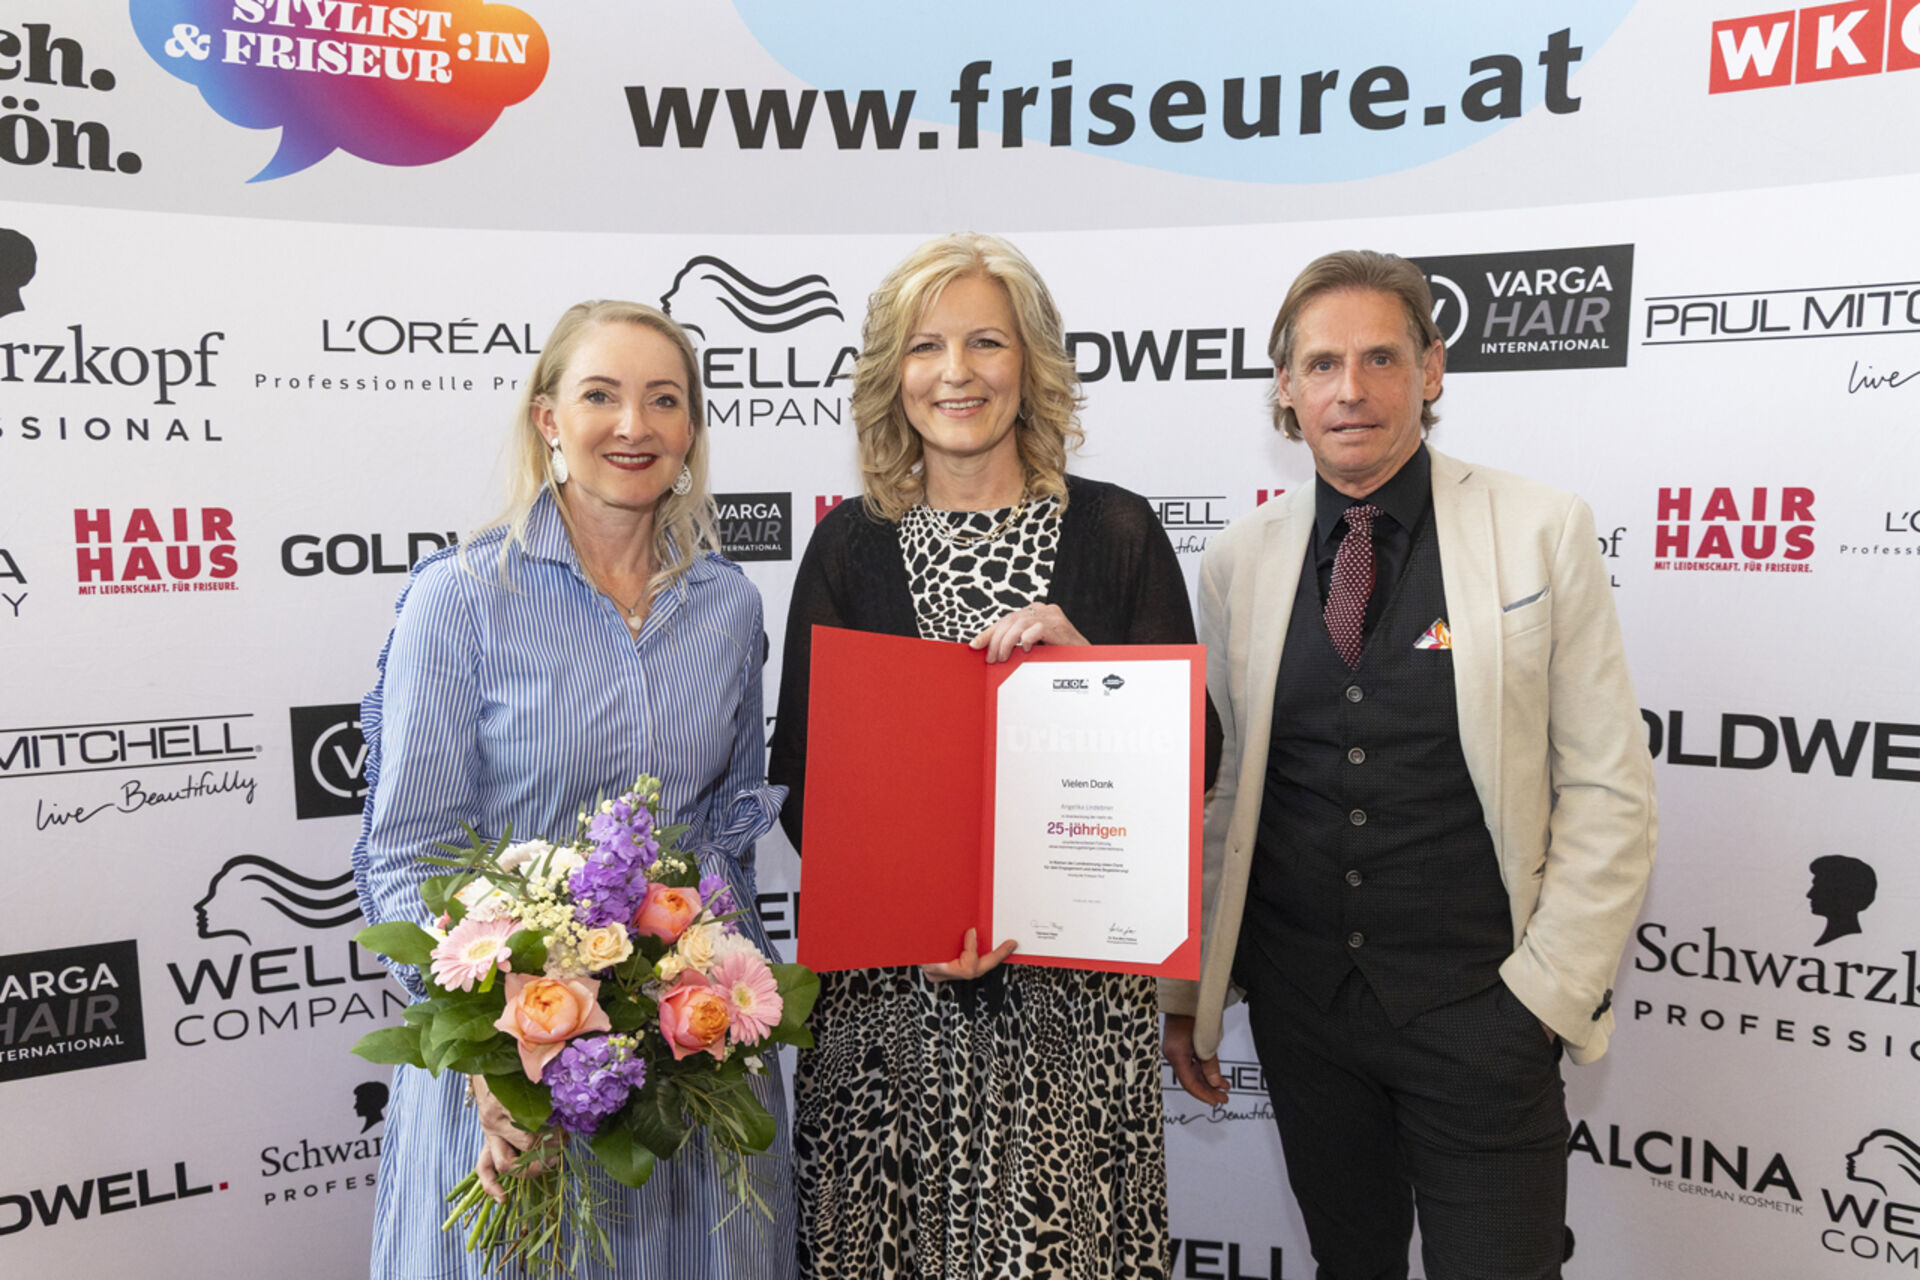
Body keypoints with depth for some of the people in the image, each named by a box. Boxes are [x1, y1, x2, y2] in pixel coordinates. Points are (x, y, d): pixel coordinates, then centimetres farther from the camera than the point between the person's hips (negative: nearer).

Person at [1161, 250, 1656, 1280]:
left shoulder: (1540, 532, -6)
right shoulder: (1238, 561, 2)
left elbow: (1608, 791, -4)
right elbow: (1214, 788, 6)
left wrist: (1550, 991, -8)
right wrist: (1188, 984, 7)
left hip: (1477, 1008, -2)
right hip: (1299, 999, 3)